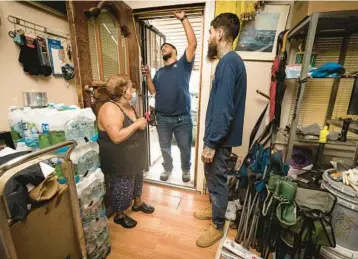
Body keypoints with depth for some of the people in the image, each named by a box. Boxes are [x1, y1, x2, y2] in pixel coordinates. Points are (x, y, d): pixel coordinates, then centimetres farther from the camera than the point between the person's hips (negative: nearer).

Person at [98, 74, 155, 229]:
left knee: (137, 181, 26)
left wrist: (142, 121, 0)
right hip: (119, 161, -9)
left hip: (134, 157, 9)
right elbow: (117, 137, -35)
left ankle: (138, 203, 50)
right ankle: (119, 215, 37)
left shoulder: (128, 105, 4)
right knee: (122, 189, 11)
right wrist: (137, 124, -27)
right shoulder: (110, 109, -26)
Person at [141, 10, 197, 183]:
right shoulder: (159, 72, 14)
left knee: (185, 147, 12)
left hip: (182, 118, -4)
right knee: (164, 147, 17)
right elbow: (152, 91, 8)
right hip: (163, 118, 4)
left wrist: (183, 19, -10)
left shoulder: (183, 64, 1)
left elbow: (193, 43, -11)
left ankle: (186, 170, 37)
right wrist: (147, 76, -6)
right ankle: (167, 169, 41)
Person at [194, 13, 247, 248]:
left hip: (220, 139, -10)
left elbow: (223, 110, -26)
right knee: (214, 179, 23)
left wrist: (211, 144, -20)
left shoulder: (228, 63, -19)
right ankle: (216, 210, 46)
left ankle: (218, 227, 31)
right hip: (221, 136, 10)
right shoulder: (232, 60, 13)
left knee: (216, 181, 8)